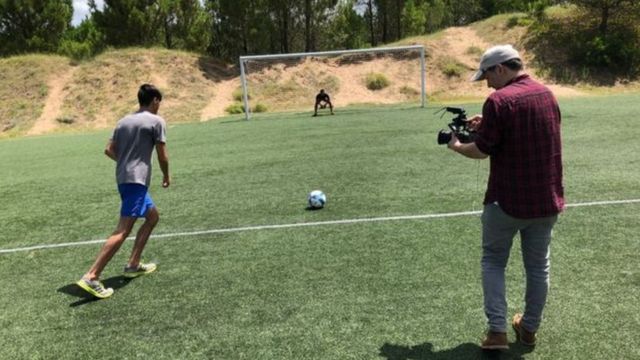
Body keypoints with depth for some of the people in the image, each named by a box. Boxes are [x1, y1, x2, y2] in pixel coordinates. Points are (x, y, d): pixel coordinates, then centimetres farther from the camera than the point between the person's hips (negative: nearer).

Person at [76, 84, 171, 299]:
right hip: (137, 181, -9)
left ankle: (133, 265, 22)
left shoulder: (124, 121, 16)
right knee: (123, 230, -12)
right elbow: (162, 156, -5)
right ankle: (91, 277, -17)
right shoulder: (156, 121, -4)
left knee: (153, 217, 21)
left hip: (123, 179, 9)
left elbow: (109, 150, 14)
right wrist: (166, 176, 12)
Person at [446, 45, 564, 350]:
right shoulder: (547, 94, 7)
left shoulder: (499, 100, -16)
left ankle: (497, 331, 10)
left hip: (507, 200, -6)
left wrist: (457, 146, 6)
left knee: (493, 261, 13)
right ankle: (529, 329, 31)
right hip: (547, 199, 6)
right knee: (538, 266, 17)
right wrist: (487, 125, 14)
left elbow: (483, 150, -13)